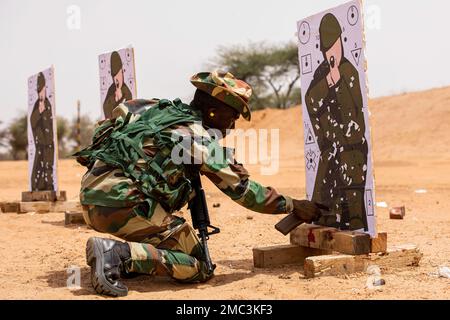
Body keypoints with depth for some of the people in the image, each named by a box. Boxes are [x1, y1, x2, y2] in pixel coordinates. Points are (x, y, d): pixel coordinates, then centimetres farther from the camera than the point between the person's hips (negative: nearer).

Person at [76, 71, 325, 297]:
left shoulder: (162, 110, 19)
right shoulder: (203, 138, -3)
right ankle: (118, 254, -17)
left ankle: (118, 262, 10)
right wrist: (294, 205, 13)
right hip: (121, 202, -9)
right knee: (198, 268, -2)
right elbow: (244, 190, 1)